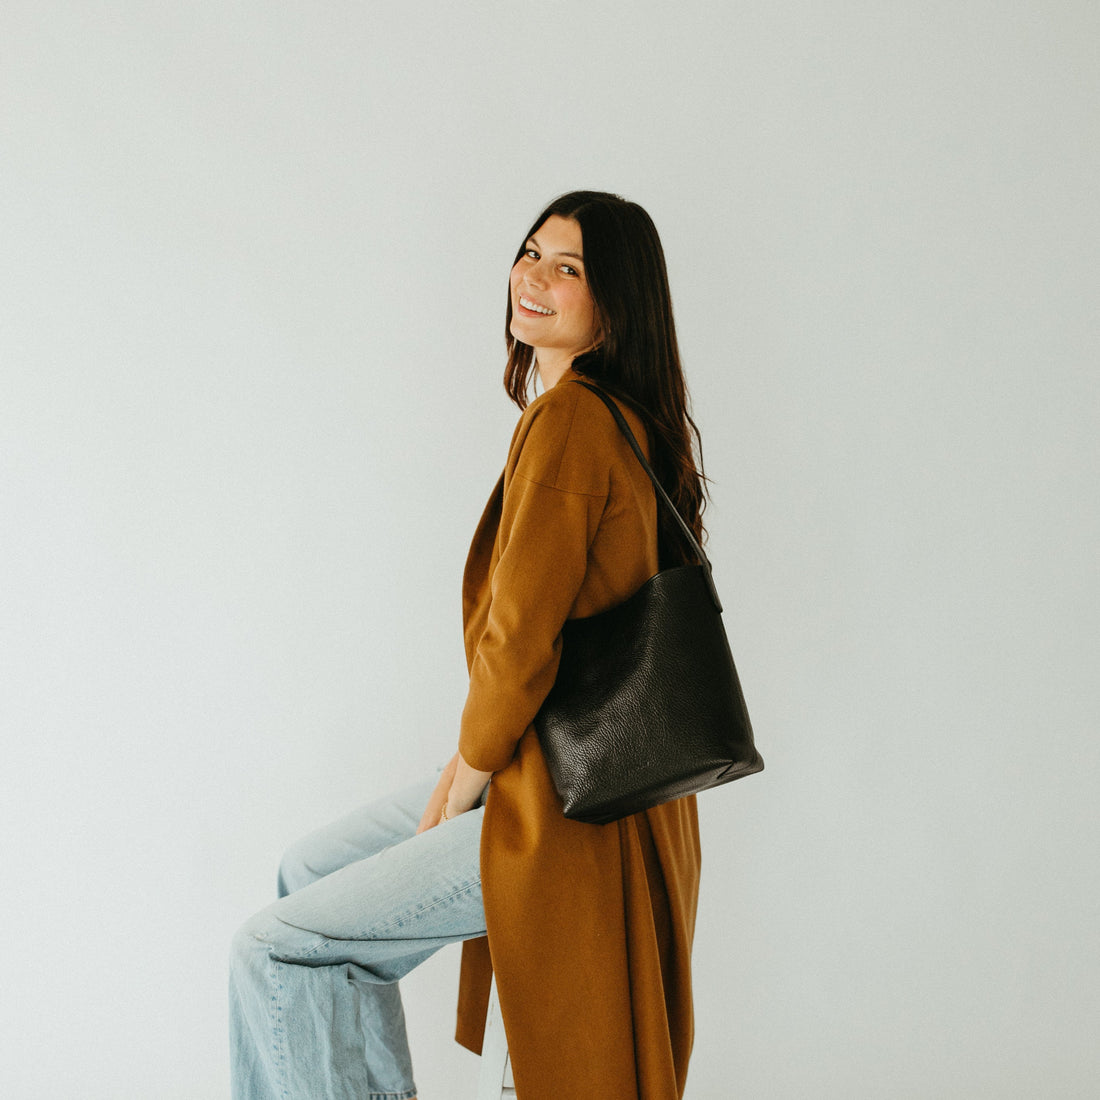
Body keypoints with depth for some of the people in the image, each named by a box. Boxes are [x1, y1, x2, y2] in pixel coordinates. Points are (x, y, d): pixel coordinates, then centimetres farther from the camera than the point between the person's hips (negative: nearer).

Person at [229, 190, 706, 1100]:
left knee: (274, 953, -6)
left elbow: (520, 640, -24)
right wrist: (469, 763, 12)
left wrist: (464, 781, -8)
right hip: (581, 775, 10)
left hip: (565, 809, -10)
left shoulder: (567, 421, -21)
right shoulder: (624, 415, 10)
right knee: (311, 872, 23)